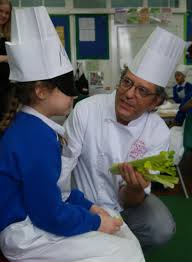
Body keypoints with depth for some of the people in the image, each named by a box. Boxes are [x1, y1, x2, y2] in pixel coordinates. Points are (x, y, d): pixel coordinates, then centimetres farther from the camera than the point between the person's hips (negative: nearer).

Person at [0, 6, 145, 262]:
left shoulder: (30, 126, 3)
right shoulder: (37, 139, -28)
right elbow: (50, 215, -23)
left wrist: (88, 206, 5)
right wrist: (95, 222, -10)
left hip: (38, 213, 9)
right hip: (27, 235, -9)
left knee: (121, 232, 8)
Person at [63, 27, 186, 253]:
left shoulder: (158, 133, -17)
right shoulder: (85, 110, -21)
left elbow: (129, 200, -15)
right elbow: (63, 166, -15)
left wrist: (134, 189, -38)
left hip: (125, 201, 1)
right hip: (83, 201, -1)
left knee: (161, 230, -23)